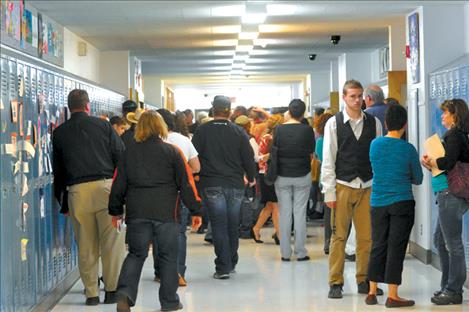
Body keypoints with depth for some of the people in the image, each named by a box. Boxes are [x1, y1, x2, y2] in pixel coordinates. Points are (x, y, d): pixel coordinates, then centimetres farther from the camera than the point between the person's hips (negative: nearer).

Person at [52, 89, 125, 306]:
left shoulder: (59, 133, 12)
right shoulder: (102, 125, 6)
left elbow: (58, 170, 15)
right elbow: (121, 157, 3)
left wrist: (63, 203, 21)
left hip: (77, 191, 2)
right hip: (105, 186, -2)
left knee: (85, 245, 8)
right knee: (112, 241, 4)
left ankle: (91, 293, 11)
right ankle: (112, 290, 5)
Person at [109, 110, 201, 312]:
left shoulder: (129, 153, 6)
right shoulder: (172, 152, -1)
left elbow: (119, 184, 9)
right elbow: (186, 183, -1)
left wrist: (116, 211, 19)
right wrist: (195, 210, 5)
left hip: (137, 213, 2)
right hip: (166, 212, -2)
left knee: (136, 254, 10)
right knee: (168, 257, 9)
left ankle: (125, 292, -11)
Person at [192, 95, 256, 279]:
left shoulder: (202, 131, -3)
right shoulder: (238, 132, 0)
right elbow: (249, 158, 3)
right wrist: (251, 178, 20)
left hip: (212, 185, -2)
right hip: (235, 184, 2)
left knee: (218, 226, -2)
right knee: (233, 225, 15)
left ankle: (223, 267, -7)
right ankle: (231, 263, 25)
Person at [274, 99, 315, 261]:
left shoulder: (279, 129, -6)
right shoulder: (307, 130, -8)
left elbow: (274, 151, 3)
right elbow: (311, 154, 0)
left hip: (282, 176, 1)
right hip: (302, 175, -1)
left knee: (284, 214, 6)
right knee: (300, 213, 4)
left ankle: (285, 253, 8)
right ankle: (301, 252, 6)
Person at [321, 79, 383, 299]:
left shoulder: (374, 123, 6)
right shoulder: (334, 123, 0)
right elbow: (328, 159, -1)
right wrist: (329, 192, -5)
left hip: (367, 187, 2)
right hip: (343, 186, -2)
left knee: (367, 237, 5)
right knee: (339, 237, -1)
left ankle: (364, 281, 17)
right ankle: (335, 283, 7)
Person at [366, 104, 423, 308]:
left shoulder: (375, 144, -2)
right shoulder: (408, 149, -9)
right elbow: (418, 180, 2)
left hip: (378, 204, 3)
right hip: (402, 204, -3)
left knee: (378, 247, 12)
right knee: (396, 248, 1)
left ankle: (372, 292, 17)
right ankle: (392, 296, 2)